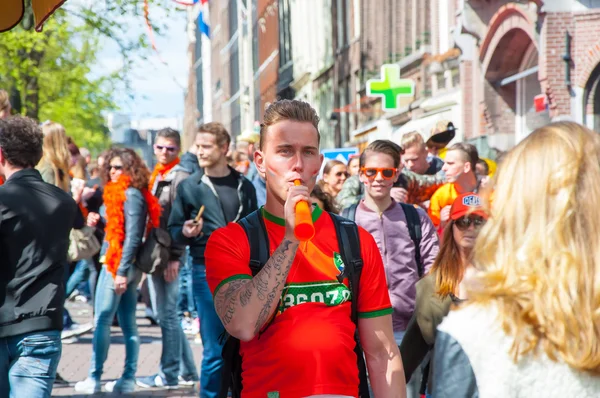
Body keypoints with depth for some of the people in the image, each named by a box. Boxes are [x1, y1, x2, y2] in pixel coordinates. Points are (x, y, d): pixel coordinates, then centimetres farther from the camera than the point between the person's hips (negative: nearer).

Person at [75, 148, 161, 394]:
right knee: (128, 322, 8)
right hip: (123, 265, 9)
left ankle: (94, 379, -2)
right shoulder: (117, 193, 15)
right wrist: (98, 221, 2)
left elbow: (132, 237, -18)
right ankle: (129, 378, 11)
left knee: (102, 320, -5)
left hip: (118, 264, -9)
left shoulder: (131, 195, -13)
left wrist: (121, 271, -20)